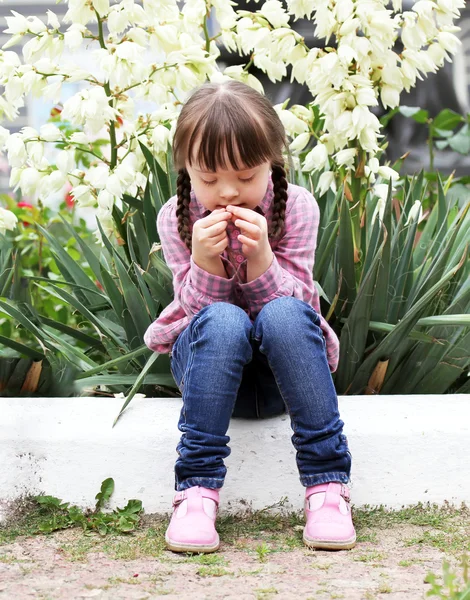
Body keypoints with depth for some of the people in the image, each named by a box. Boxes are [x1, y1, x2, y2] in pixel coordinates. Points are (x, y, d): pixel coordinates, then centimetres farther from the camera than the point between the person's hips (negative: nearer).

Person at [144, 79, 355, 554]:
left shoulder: (296, 207, -9)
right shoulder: (176, 218, -8)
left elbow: (293, 301, -12)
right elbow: (198, 310, -9)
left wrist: (260, 255, -30)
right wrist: (204, 261, -29)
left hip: (281, 364, 0)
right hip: (208, 358, 0)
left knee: (284, 315, -35)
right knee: (222, 320, -35)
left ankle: (327, 483, -31)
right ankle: (196, 489, -32)